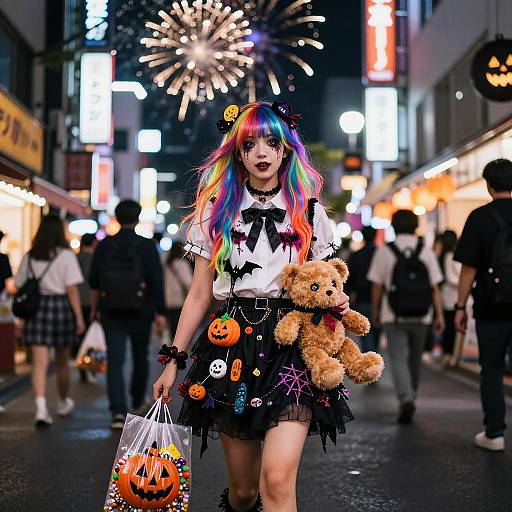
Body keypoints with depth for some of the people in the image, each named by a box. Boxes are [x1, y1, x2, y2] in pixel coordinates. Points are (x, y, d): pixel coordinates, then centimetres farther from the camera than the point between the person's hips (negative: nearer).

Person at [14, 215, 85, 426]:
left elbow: (20, 287, 7)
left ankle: (41, 407, -18)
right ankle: (63, 402, 33)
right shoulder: (66, 256, -5)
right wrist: (79, 317, -7)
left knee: (39, 363, -2)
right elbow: (72, 289, -10)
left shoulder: (29, 257, 6)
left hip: (36, 308, 2)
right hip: (60, 306, -2)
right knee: (62, 361, 15)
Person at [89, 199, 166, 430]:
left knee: (114, 360, -1)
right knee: (140, 357, 18)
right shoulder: (146, 245, -6)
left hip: (111, 312, 1)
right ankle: (137, 401, 36)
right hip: (140, 312, -1)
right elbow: (157, 281, -10)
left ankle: (118, 412, -13)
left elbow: (93, 281, 9)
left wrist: (94, 307, 23)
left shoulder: (104, 245, 2)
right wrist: (160, 312, -6)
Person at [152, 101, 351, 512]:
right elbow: (199, 295, 10)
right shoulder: (216, 213, 9)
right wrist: (174, 361, 6)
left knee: (278, 478, -19)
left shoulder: (310, 214, 9)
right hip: (234, 342, 1)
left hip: (292, 344, -1)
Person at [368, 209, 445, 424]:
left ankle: (406, 399, -23)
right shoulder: (427, 252, 2)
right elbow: (435, 288, -1)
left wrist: (375, 311, 11)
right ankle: (410, 399, 27)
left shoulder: (384, 251, -4)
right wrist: (439, 315, 1)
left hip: (394, 317, -3)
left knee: (398, 359, -3)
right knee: (415, 360, 16)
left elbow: (377, 286, -1)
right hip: (421, 317, 3)